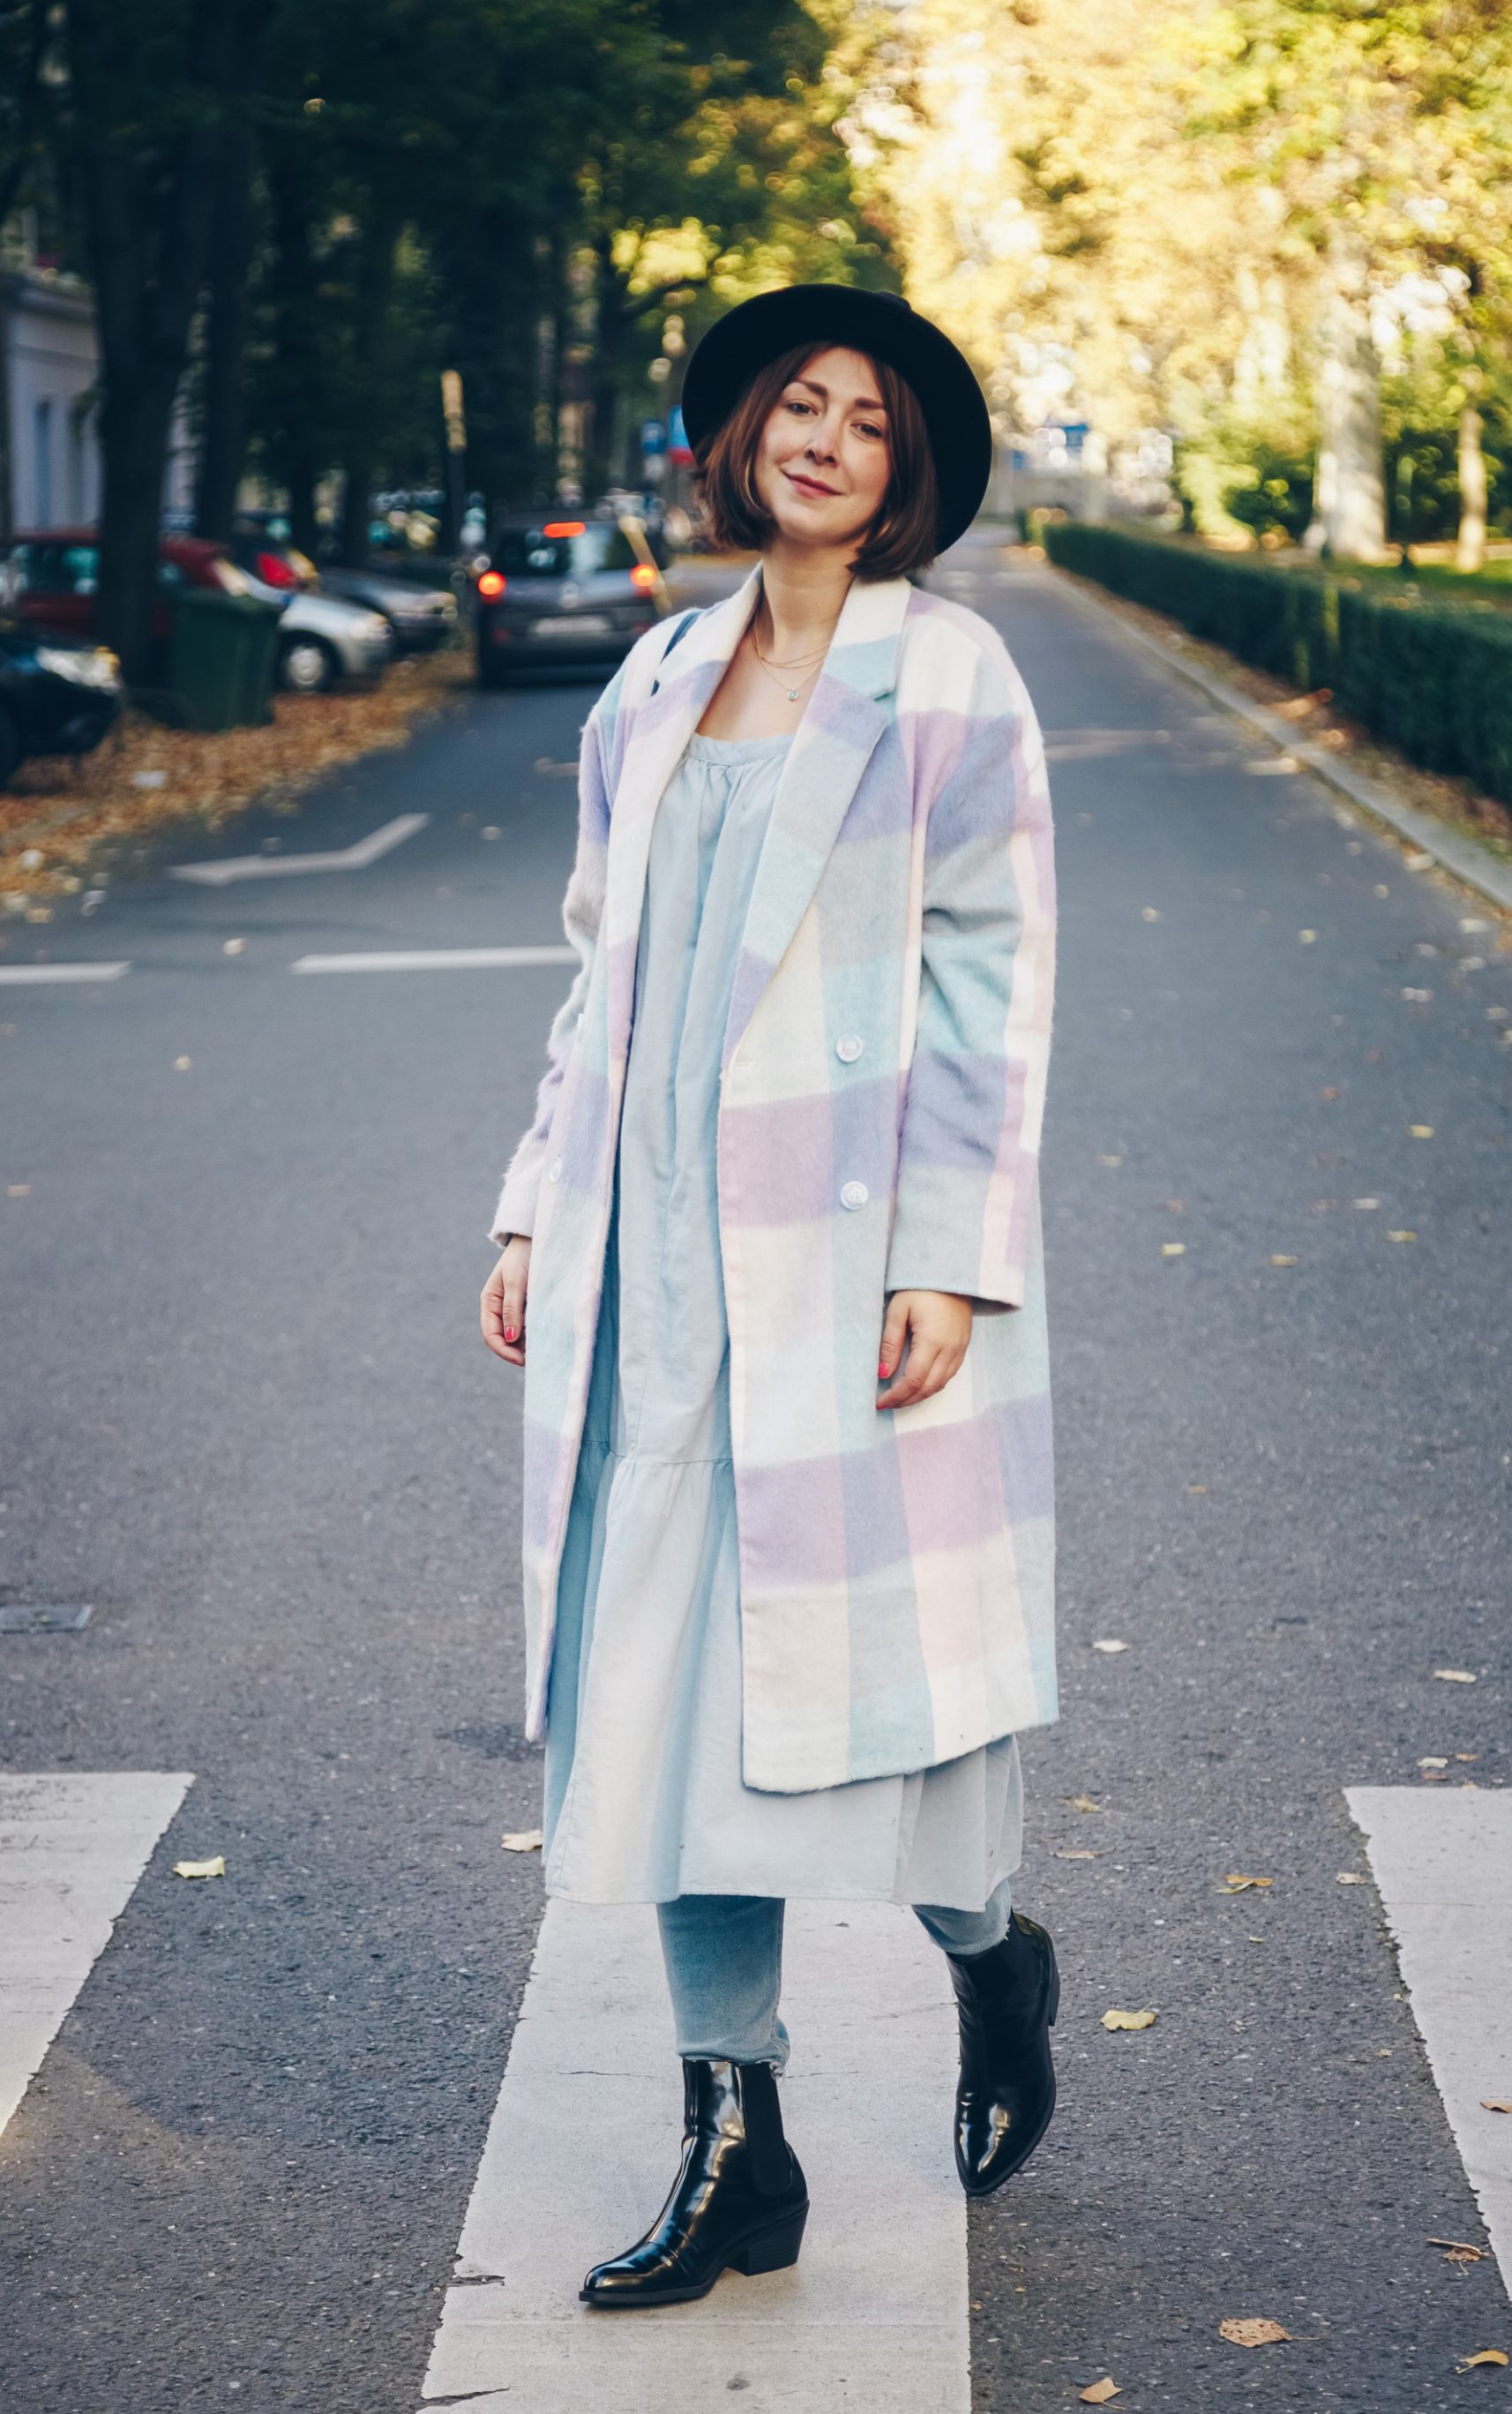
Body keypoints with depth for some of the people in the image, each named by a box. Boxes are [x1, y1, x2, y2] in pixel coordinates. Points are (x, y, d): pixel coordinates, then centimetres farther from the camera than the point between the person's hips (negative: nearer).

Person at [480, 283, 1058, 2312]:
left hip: (850, 1255, -5)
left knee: (868, 1658, -1)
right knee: (671, 1683, 5)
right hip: (658, 1263, 5)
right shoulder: (662, 682, 13)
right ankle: (737, 2151, 14)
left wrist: (948, 1261, -14)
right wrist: (540, 1213, 12)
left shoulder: (946, 679, -2)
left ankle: (993, 1959, 31)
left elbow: (993, 981, -7)